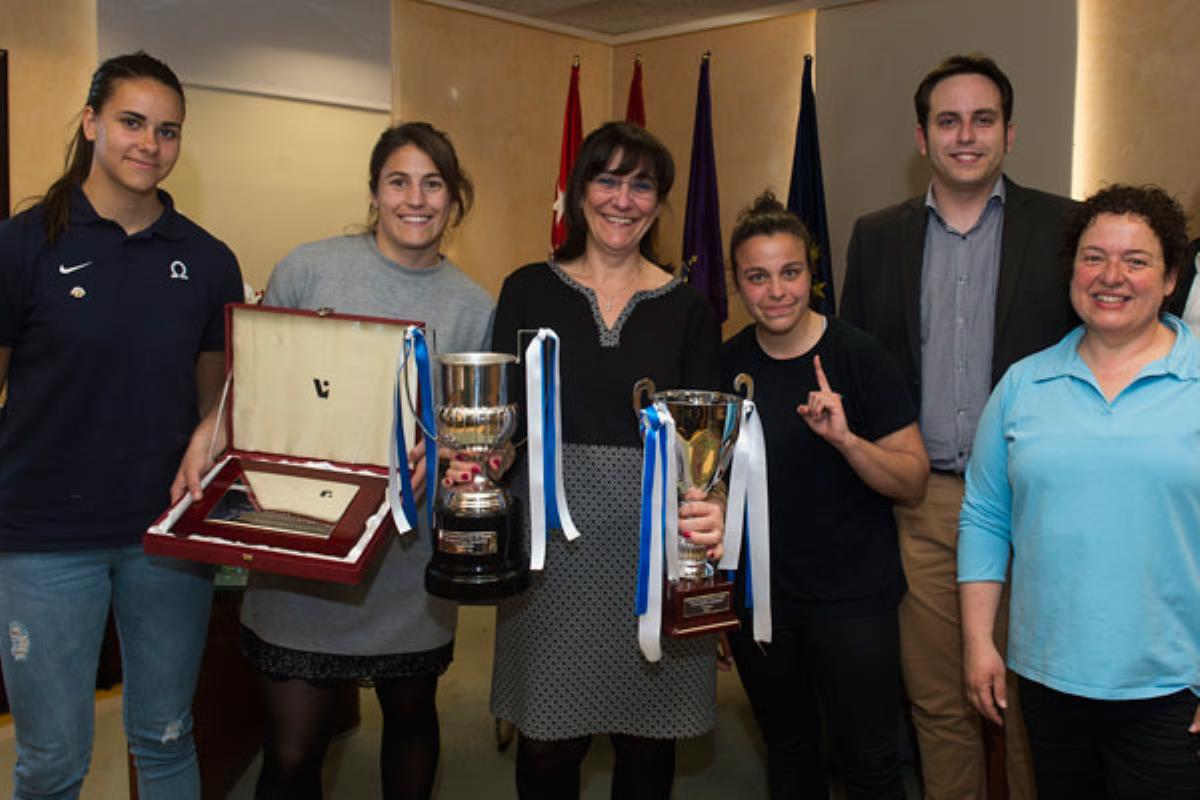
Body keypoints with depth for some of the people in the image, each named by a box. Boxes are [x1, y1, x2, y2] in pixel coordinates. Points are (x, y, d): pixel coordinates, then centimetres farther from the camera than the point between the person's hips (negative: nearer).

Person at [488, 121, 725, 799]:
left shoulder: (688, 309, 4)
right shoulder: (529, 291, 5)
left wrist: (713, 508, -22)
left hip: (655, 543, 0)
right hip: (551, 543, 0)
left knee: (648, 742, 11)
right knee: (547, 743, 7)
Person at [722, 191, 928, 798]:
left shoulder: (858, 357, -11)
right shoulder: (726, 364, 0)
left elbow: (914, 484, -13)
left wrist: (845, 438, -27)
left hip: (852, 596, -4)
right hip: (758, 595, 4)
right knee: (787, 748, 20)